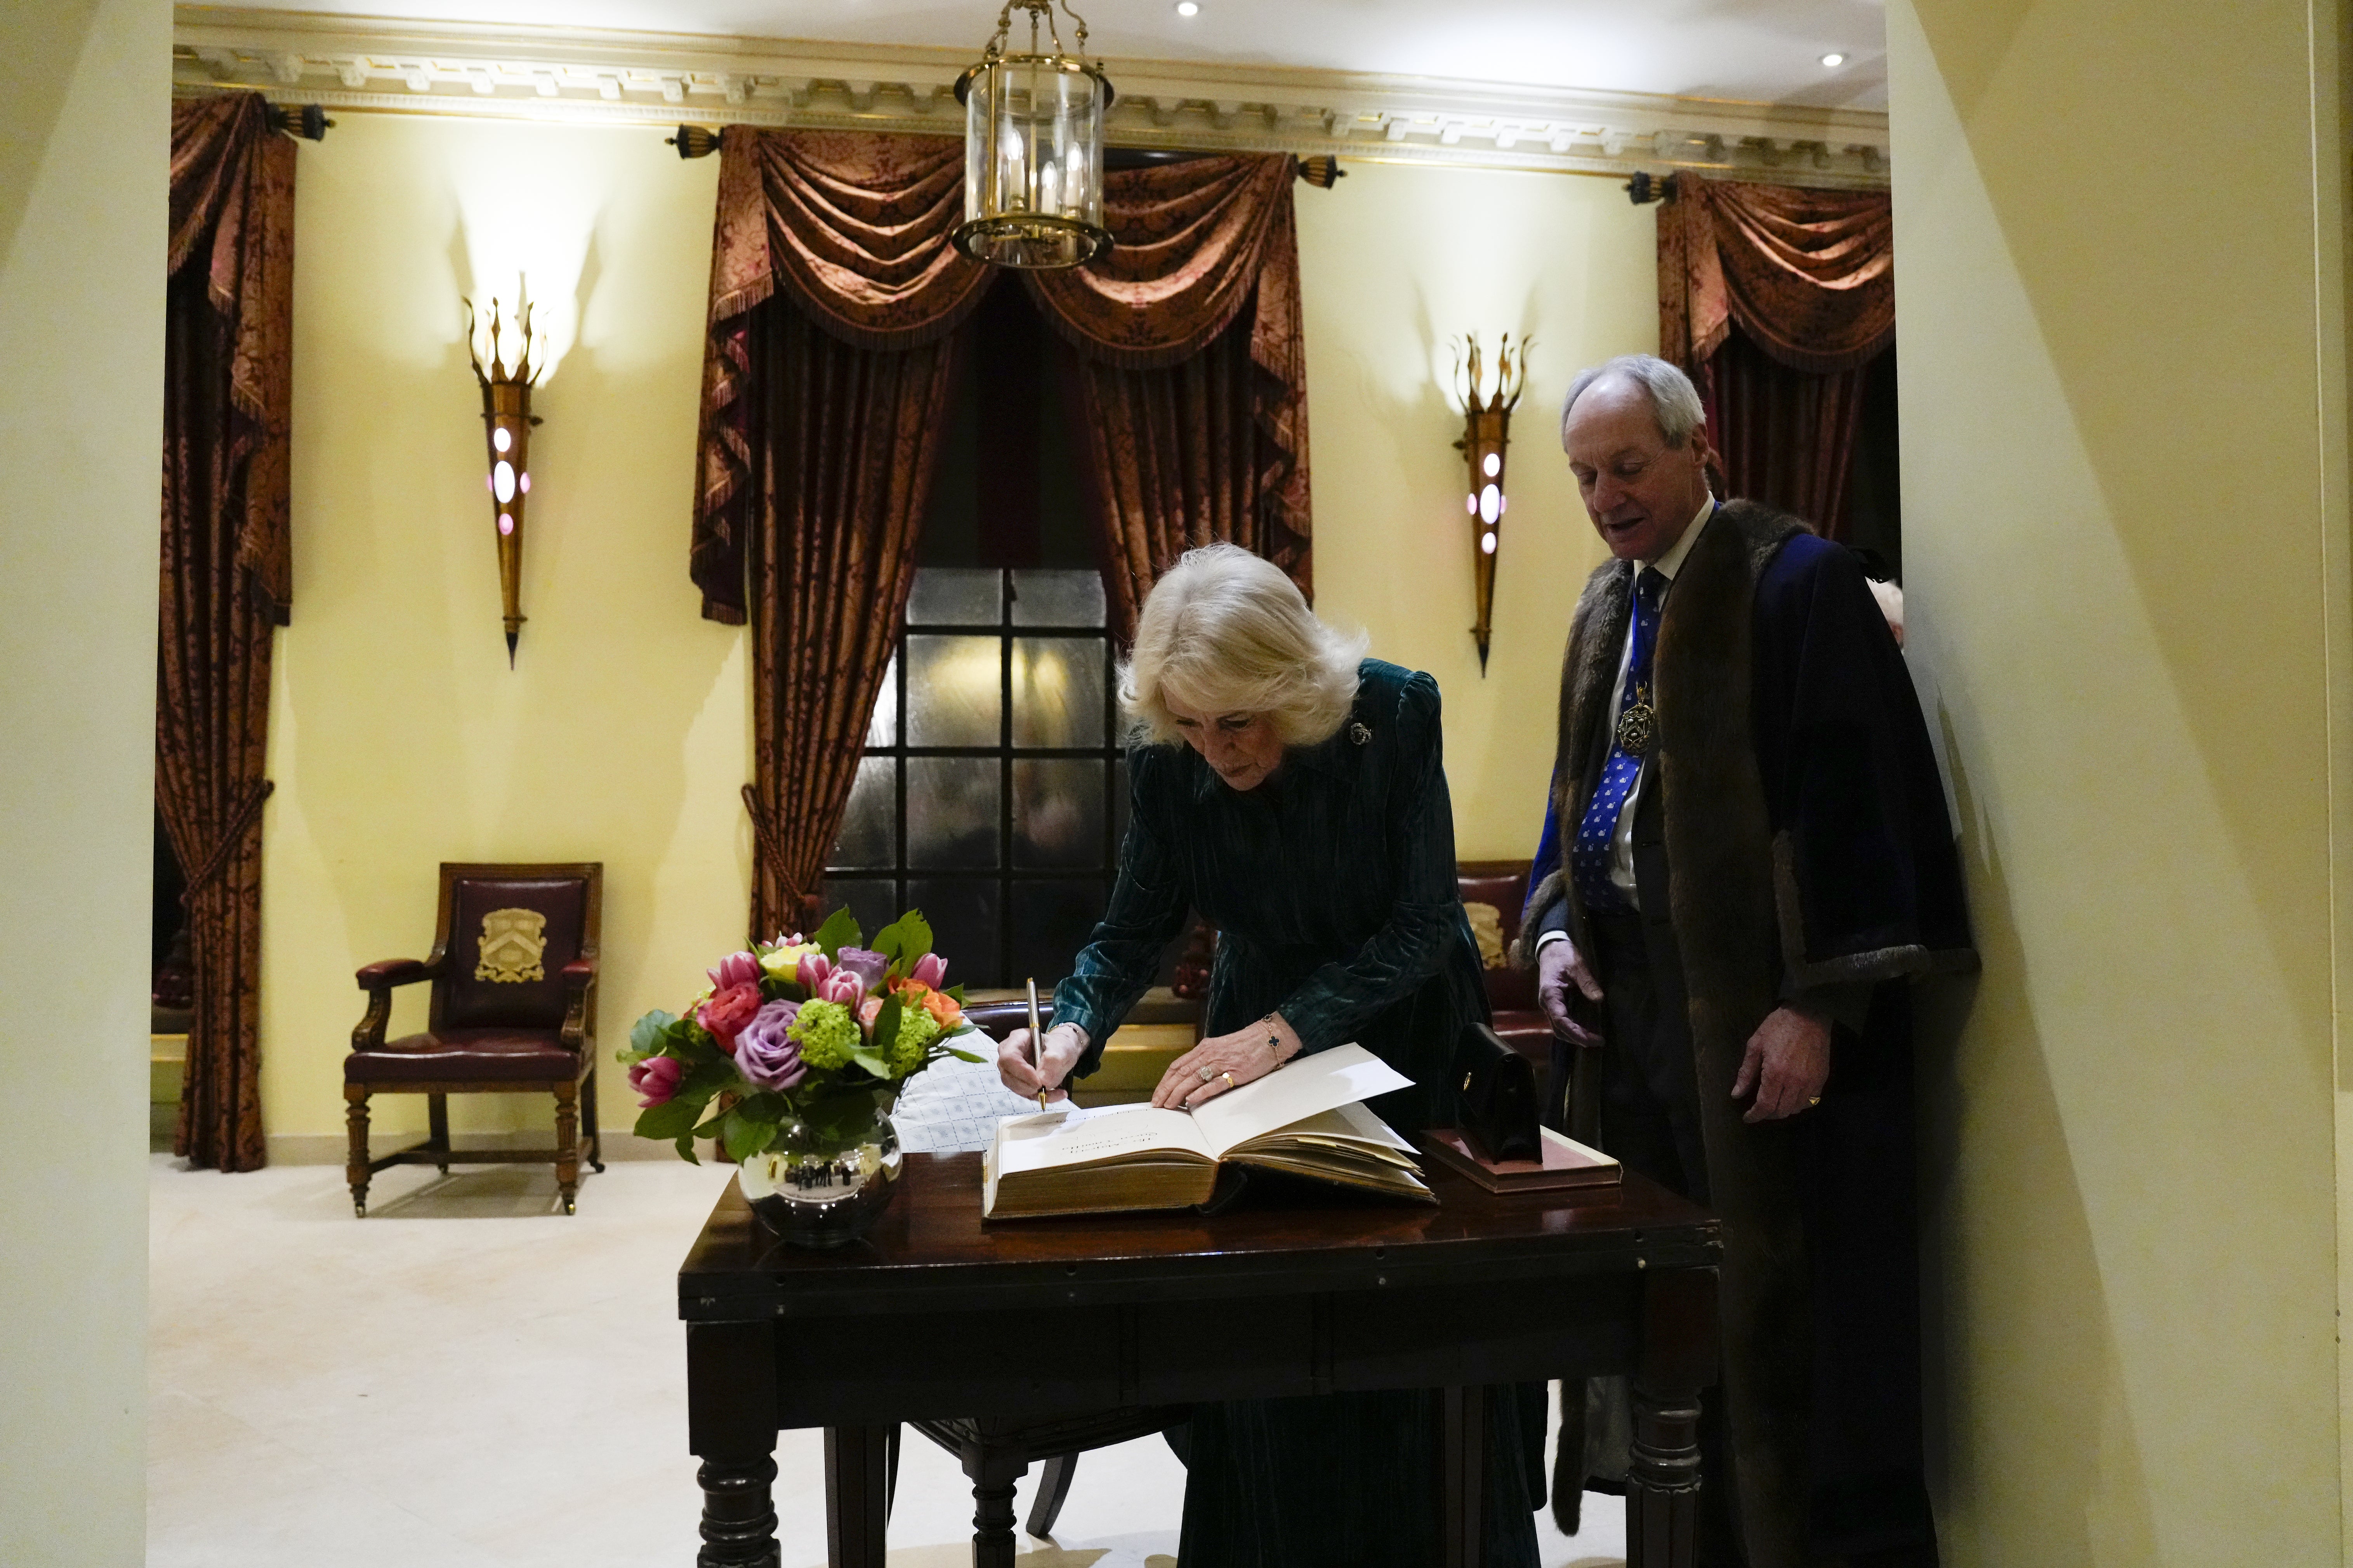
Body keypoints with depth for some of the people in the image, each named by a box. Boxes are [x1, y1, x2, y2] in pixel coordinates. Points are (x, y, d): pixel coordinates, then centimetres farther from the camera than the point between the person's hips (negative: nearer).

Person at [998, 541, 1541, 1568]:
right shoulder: (1165, 762, -18)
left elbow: (1423, 925, -24)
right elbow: (1133, 931, -9)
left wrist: (1285, 1031, -34)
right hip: (1260, 1026, 1)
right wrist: (1072, 1031, -28)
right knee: (1262, 1323, 3)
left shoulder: (1398, 713, -24)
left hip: (1409, 1029, -1)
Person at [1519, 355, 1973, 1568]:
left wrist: (1817, 1004, -20)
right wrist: (1553, 930, 4)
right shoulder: (1603, 606, 14)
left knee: (1786, 1314, 1)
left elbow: (1857, 795, -15)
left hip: (1762, 1007, -7)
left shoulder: (1796, 578, -9)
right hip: (1634, 998, 7)